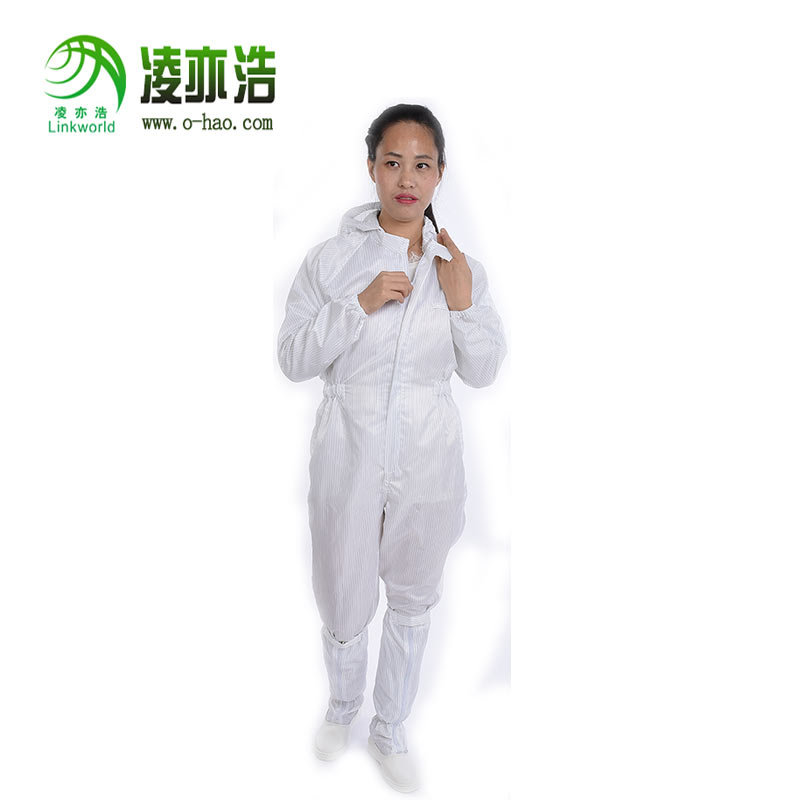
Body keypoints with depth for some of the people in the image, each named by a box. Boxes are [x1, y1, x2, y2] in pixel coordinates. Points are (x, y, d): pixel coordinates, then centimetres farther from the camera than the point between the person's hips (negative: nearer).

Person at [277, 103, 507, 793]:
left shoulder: (462, 266, 0)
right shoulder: (331, 259, -5)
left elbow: (484, 372, 0)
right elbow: (293, 359, -8)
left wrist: (461, 303, -15)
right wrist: (361, 303, -20)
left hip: (427, 461, 2)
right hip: (349, 457, -1)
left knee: (413, 601, 17)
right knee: (345, 602, 12)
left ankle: (390, 731, 42)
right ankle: (343, 706, 46)